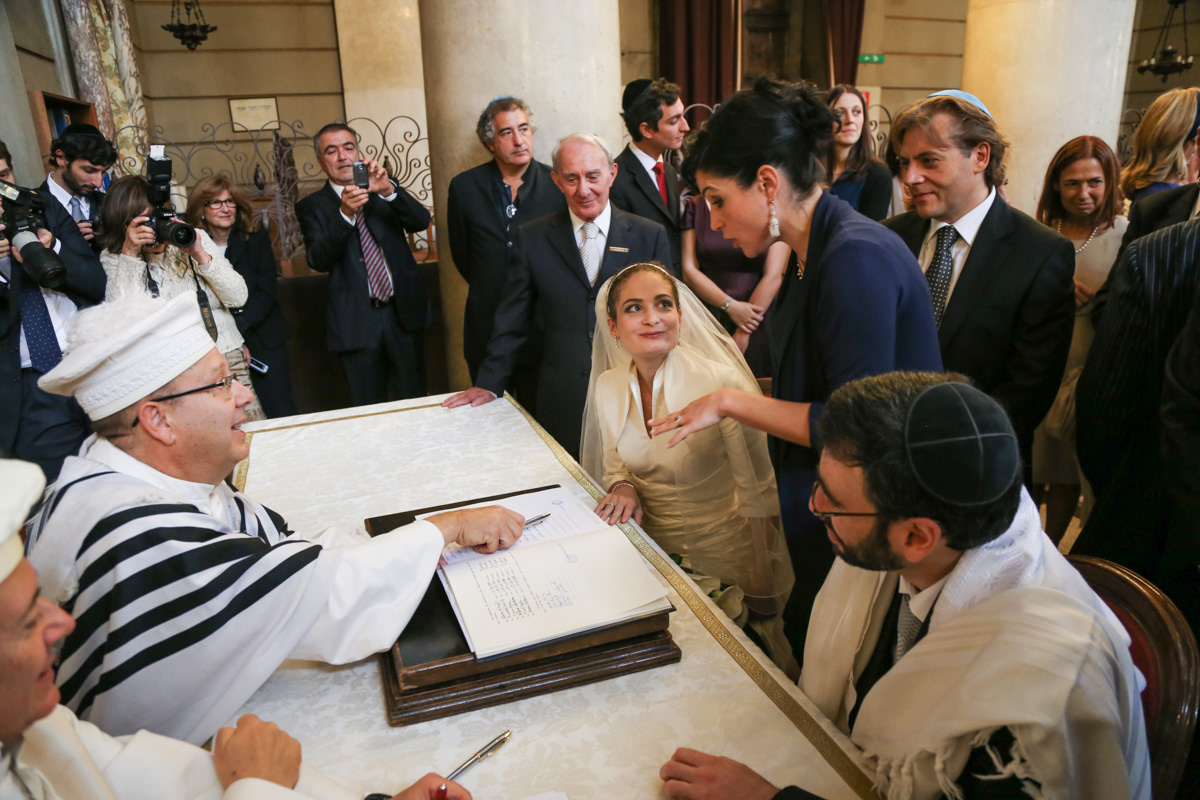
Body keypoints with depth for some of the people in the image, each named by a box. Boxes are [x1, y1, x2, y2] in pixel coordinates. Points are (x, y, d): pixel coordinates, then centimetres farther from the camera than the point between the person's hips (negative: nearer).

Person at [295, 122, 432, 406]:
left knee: (413, 403, 10)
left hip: (404, 311, 2)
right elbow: (318, 261, -11)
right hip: (356, 320, -1)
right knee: (369, 412, 7)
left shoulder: (384, 190, 9)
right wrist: (345, 213, -25)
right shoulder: (311, 206, 3)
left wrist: (388, 190, -23)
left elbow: (421, 222, -6)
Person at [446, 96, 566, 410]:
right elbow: (461, 254, 11)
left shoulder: (557, 185, -1)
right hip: (486, 331, 1)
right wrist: (489, 290, 12)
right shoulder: (464, 187, 2)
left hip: (543, 326, -1)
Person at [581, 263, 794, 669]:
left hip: (719, 562, -5)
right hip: (648, 550, 5)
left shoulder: (720, 383, -21)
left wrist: (761, 601, -12)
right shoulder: (607, 386, -3)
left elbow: (759, 496, -15)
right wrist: (622, 486, -10)